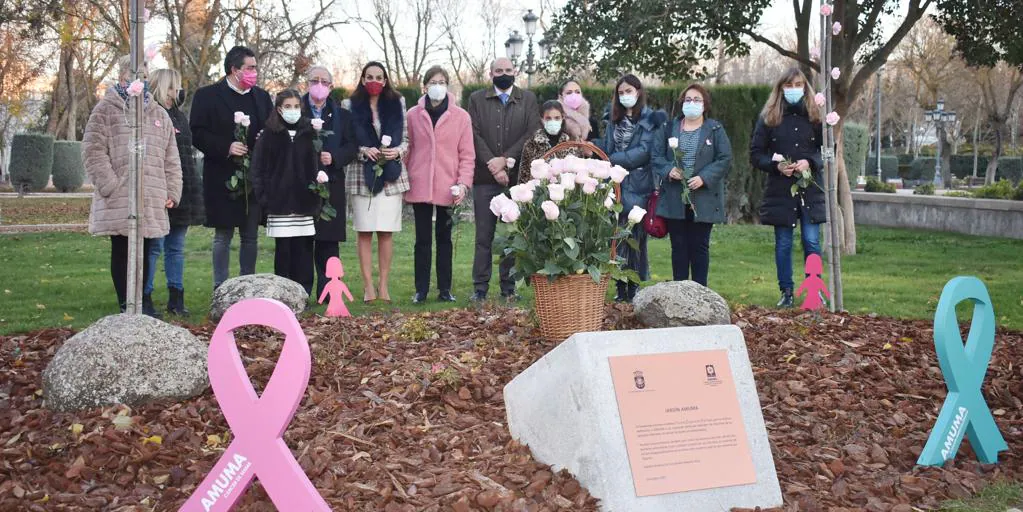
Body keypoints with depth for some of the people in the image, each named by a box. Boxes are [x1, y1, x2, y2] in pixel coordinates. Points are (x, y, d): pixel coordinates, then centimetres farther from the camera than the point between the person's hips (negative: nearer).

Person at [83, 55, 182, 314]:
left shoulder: (159, 114, 17)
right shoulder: (106, 110, 2)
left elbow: (171, 158, 18)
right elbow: (93, 150, -6)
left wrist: (172, 191, 9)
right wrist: (109, 185, -13)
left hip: (152, 201, 4)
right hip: (118, 200, -4)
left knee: (144, 251, 9)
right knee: (121, 251, 3)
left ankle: (141, 301, 19)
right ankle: (126, 303, 10)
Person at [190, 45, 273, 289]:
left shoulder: (261, 97, 13)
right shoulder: (207, 95, -2)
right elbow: (197, 134, -7)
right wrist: (226, 148, -19)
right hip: (222, 178, -5)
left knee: (250, 237, 9)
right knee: (223, 236, 1)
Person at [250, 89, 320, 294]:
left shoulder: (309, 133, 10)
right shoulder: (269, 135, 3)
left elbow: (316, 163, 14)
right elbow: (258, 167, 2)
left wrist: (319, 179, -1)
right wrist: (263, 195, -6)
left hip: (304, 199, 2)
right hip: (280, 199, -2)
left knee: (304, 246, 1)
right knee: (283, 248, 0)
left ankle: (303, 291, 6)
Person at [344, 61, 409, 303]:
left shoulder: (397, 104, 8)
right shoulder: (352, 106, 4)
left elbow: (405, 138, 10)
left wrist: (398, 151, -10)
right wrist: (364, 151, -14)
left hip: (391, 173, 1)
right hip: (362, 174, -1)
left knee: (386, 231, 0)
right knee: (365, 231, -2)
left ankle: (383, 285, 7)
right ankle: (368, 285, 4)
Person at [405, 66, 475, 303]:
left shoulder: (461, 116, 1)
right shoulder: (413, 115, 3)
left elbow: (467, 154, 0)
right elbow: (407, 150, 7)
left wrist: (463, 183, -10)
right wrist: (404, 183, 3)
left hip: (448, 188, 0)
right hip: (420, 186, 1)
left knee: (444, 237, 9)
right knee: (422, 239, 5)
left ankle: (444, 289, 15)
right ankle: (421, 289, 11)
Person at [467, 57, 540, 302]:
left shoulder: (528, 99, 10)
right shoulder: (476, 99, 9)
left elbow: (532, 134, 0)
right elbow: (475, 135, 0)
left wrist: (506, 160, -11)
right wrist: (494, 166, -11)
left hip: (516, 176, 0)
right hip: (484, 178, 0)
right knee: (484, 236, 1)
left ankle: (509, 287, 9)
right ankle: (480, 288, 6)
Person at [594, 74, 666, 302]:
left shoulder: (651, 120, 0)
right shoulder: (614, 119, 17)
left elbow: (644, 151, -9)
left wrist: (614, 160, -13)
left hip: (638, 187, -4)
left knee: (635, 237, -3)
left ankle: (634, 287, 5)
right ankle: (620, 287, 8)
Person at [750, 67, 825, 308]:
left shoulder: (815, 116, 4)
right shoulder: (768, 118, 2)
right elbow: (755, 154, 3)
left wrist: (810, 162, -12)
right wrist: (776, 165, -13)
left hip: (810, 190, 0)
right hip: (780, 191, 0)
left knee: (811, 241, -1)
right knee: (783, 244, 6)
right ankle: (786, 293, 15)